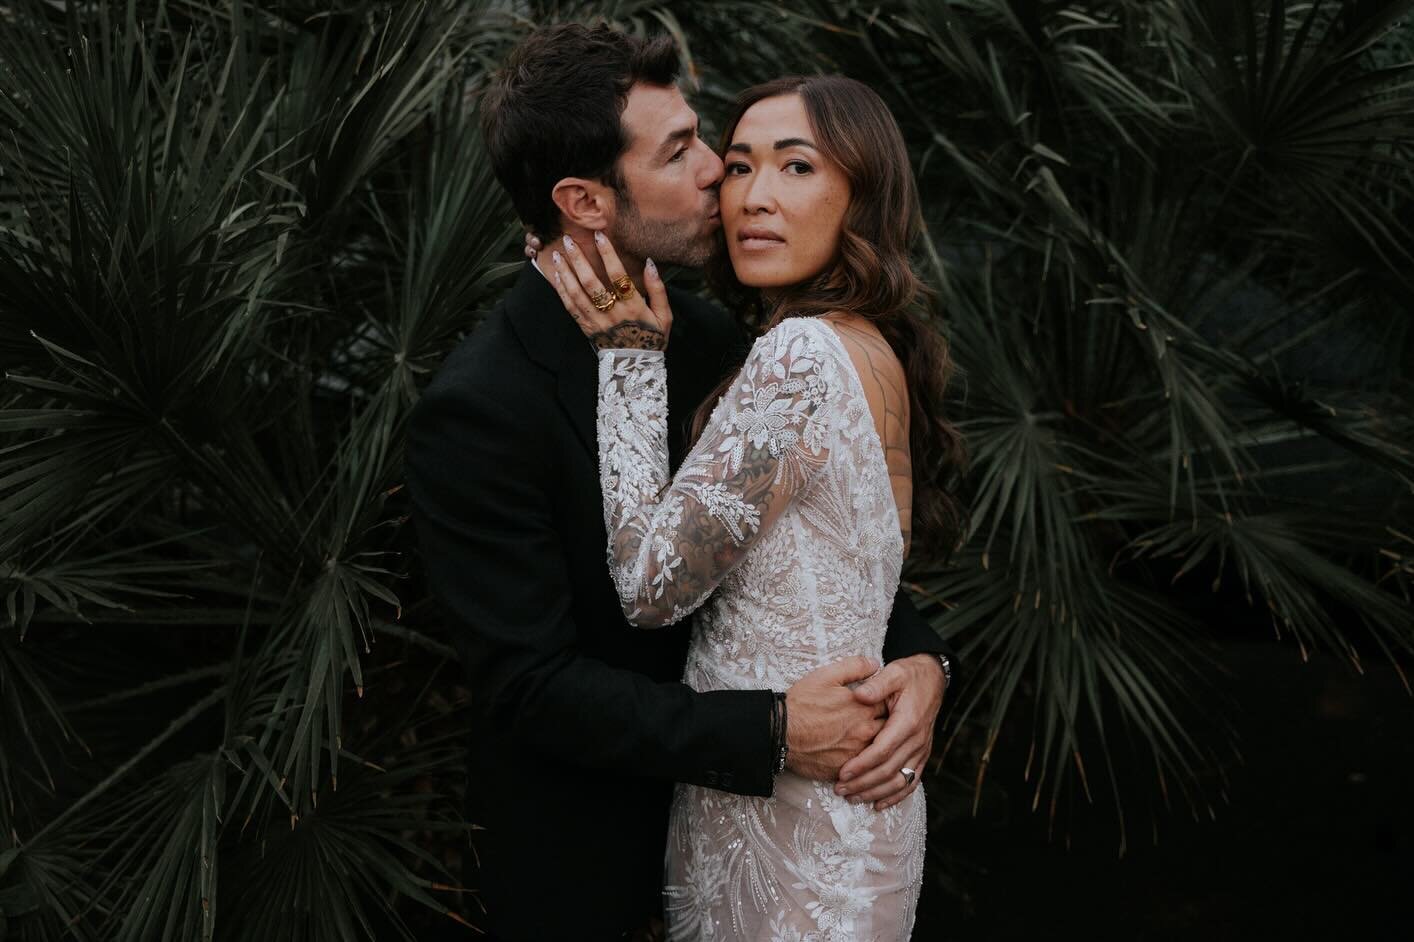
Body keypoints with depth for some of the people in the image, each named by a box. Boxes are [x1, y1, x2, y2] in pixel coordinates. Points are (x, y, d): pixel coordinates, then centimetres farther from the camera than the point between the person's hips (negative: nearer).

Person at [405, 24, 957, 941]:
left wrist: (917, 653, -17)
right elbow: (532, 684, -26)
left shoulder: (709, 335, -6)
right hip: (575, 857, -5)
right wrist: (771, 732, -29)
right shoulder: (475, 409, -26)